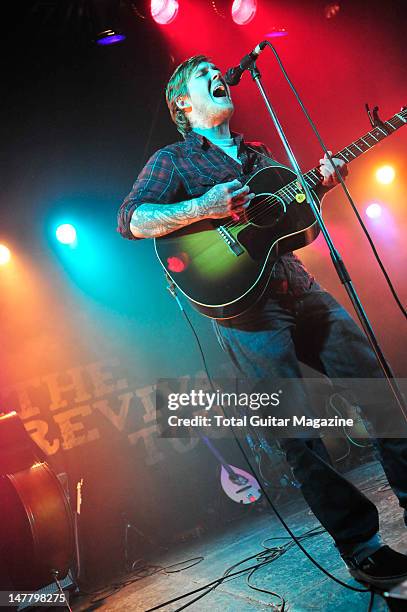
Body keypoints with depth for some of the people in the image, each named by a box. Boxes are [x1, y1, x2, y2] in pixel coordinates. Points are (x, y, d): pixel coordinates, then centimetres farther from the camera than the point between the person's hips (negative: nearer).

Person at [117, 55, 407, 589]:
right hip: (242, 302, -6)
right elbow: (129, 220, -7)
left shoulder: (258, 154, 25)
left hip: (299, 288, 7)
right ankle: (361, 547, 8)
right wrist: (201, 208, -20)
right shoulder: (173, 160, 7)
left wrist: (320, 185, 7)